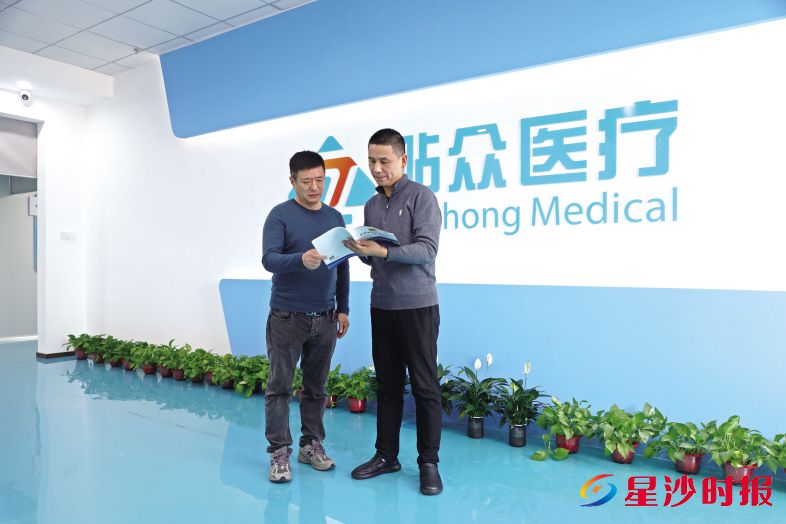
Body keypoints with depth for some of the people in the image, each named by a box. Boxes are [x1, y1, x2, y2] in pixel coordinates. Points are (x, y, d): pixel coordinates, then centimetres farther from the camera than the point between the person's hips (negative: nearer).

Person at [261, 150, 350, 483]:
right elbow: (269, 259, -20)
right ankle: (279, 452, 14)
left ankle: (311, 445, 25)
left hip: (324, 319, 5)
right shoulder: (280, 215, -7)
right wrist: (301, 259, -39)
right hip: (287, 318, -4)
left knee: (316, 387, 13)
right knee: (279, 387, 3)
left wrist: (343, 309, 8)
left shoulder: (335, 217, 9)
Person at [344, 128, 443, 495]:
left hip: (417, 305, -6)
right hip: (381, 306, 6)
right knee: (388, 384, 12)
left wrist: (383, 251, -29)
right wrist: (359, 250, -6)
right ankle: (386, 455, 24)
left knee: (424, 386, 1)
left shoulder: (421, 197, -7)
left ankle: (428, 463, 13)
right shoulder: (371, 205, 13)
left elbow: (426, 250, -17)